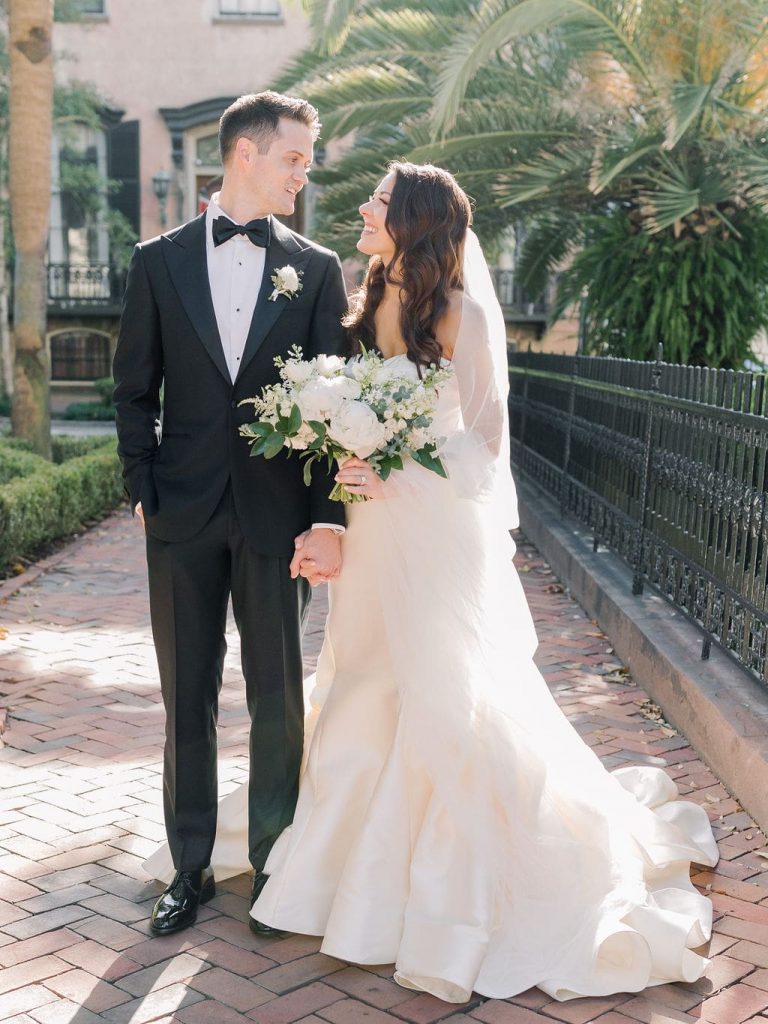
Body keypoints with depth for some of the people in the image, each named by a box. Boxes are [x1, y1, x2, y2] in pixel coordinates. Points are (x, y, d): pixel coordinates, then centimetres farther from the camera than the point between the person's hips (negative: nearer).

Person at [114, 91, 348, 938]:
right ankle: (190, 868, 24)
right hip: (183, 516, 1)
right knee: (187, 699, 9)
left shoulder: (316, 269, 4)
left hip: (276, 512, 0)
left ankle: (274, 863, 24)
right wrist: (142, 489, -2)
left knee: (277, 699, 7)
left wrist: (326, 515, -9)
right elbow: (135, 390, 7)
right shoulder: (159, 261, 6)